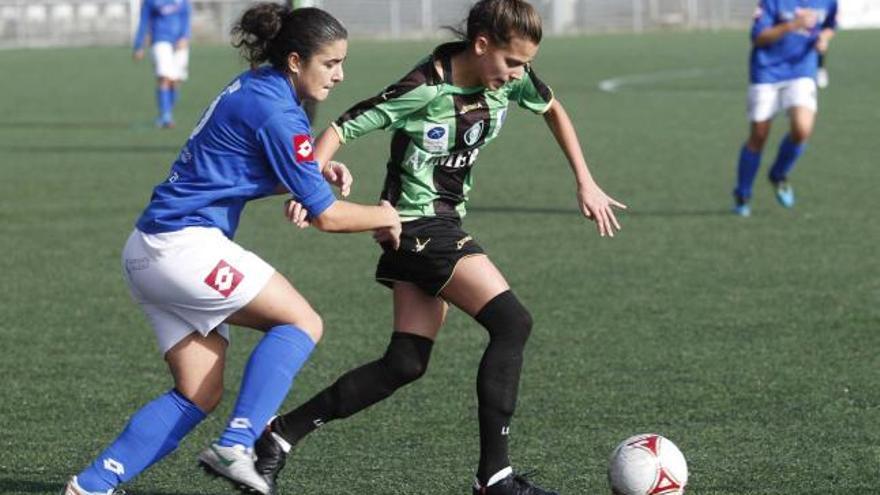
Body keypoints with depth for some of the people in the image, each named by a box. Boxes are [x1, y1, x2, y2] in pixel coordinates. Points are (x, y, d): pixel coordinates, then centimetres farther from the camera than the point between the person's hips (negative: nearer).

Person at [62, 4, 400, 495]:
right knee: (302, 323, -3)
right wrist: (384, 216, 8)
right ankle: (236, 446, -14)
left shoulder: (251, 88, 14)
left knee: (200, 395, 10)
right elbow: (326, 215, -10)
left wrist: (312, 173, 13)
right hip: (186, 246, -9)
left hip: (148, 252, 9)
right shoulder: (277, 114, -14)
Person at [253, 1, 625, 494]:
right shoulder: (426, 89, -22)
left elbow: (552, 109, 18)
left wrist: (586, 183, 13)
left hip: (446, 224, 9)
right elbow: (343, 129, -19)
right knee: (512, 323, -17)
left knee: (405, 365, 7)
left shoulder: (512, 78, -2)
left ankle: (283, 433, 14)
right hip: (419, 225, -9)